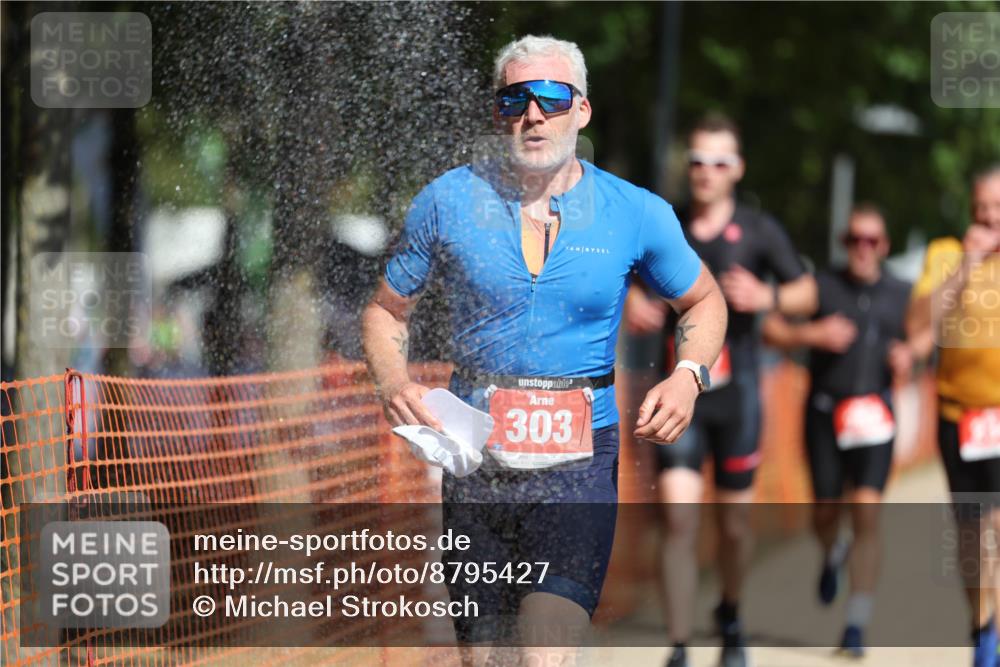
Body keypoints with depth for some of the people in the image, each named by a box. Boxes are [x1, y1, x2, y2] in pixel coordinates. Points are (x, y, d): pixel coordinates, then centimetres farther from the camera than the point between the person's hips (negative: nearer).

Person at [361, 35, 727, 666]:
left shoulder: (636, 213, 0)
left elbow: (705, 302, 16)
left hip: (581, 462, -2)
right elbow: (386, 311, 13)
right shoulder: (449, 201, 2)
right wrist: (393, 381, -8)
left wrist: (688, 376, -4)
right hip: (474, 461, 2)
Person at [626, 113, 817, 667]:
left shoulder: (759, 231, 0)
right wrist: (631, 302, -6)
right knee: (678, 520, -13)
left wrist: (766, 297, -16)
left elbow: (806, 293, 5)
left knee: (734, 524, 10)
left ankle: (730, 617, 39)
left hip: (735, 394, 0)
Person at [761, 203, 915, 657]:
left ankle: (856, 626, -10)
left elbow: (917, 337, 19)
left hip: (875, 415, 0)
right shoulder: (821, 287, 1)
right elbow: (771, 331, 2)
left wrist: (906, 358, -3)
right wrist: (812, 334, -15)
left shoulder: (901, 295, 7)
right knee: (825, 512, 8)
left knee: (867, 513, -12)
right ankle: (832, 555, 47)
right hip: (825, 411, 0)